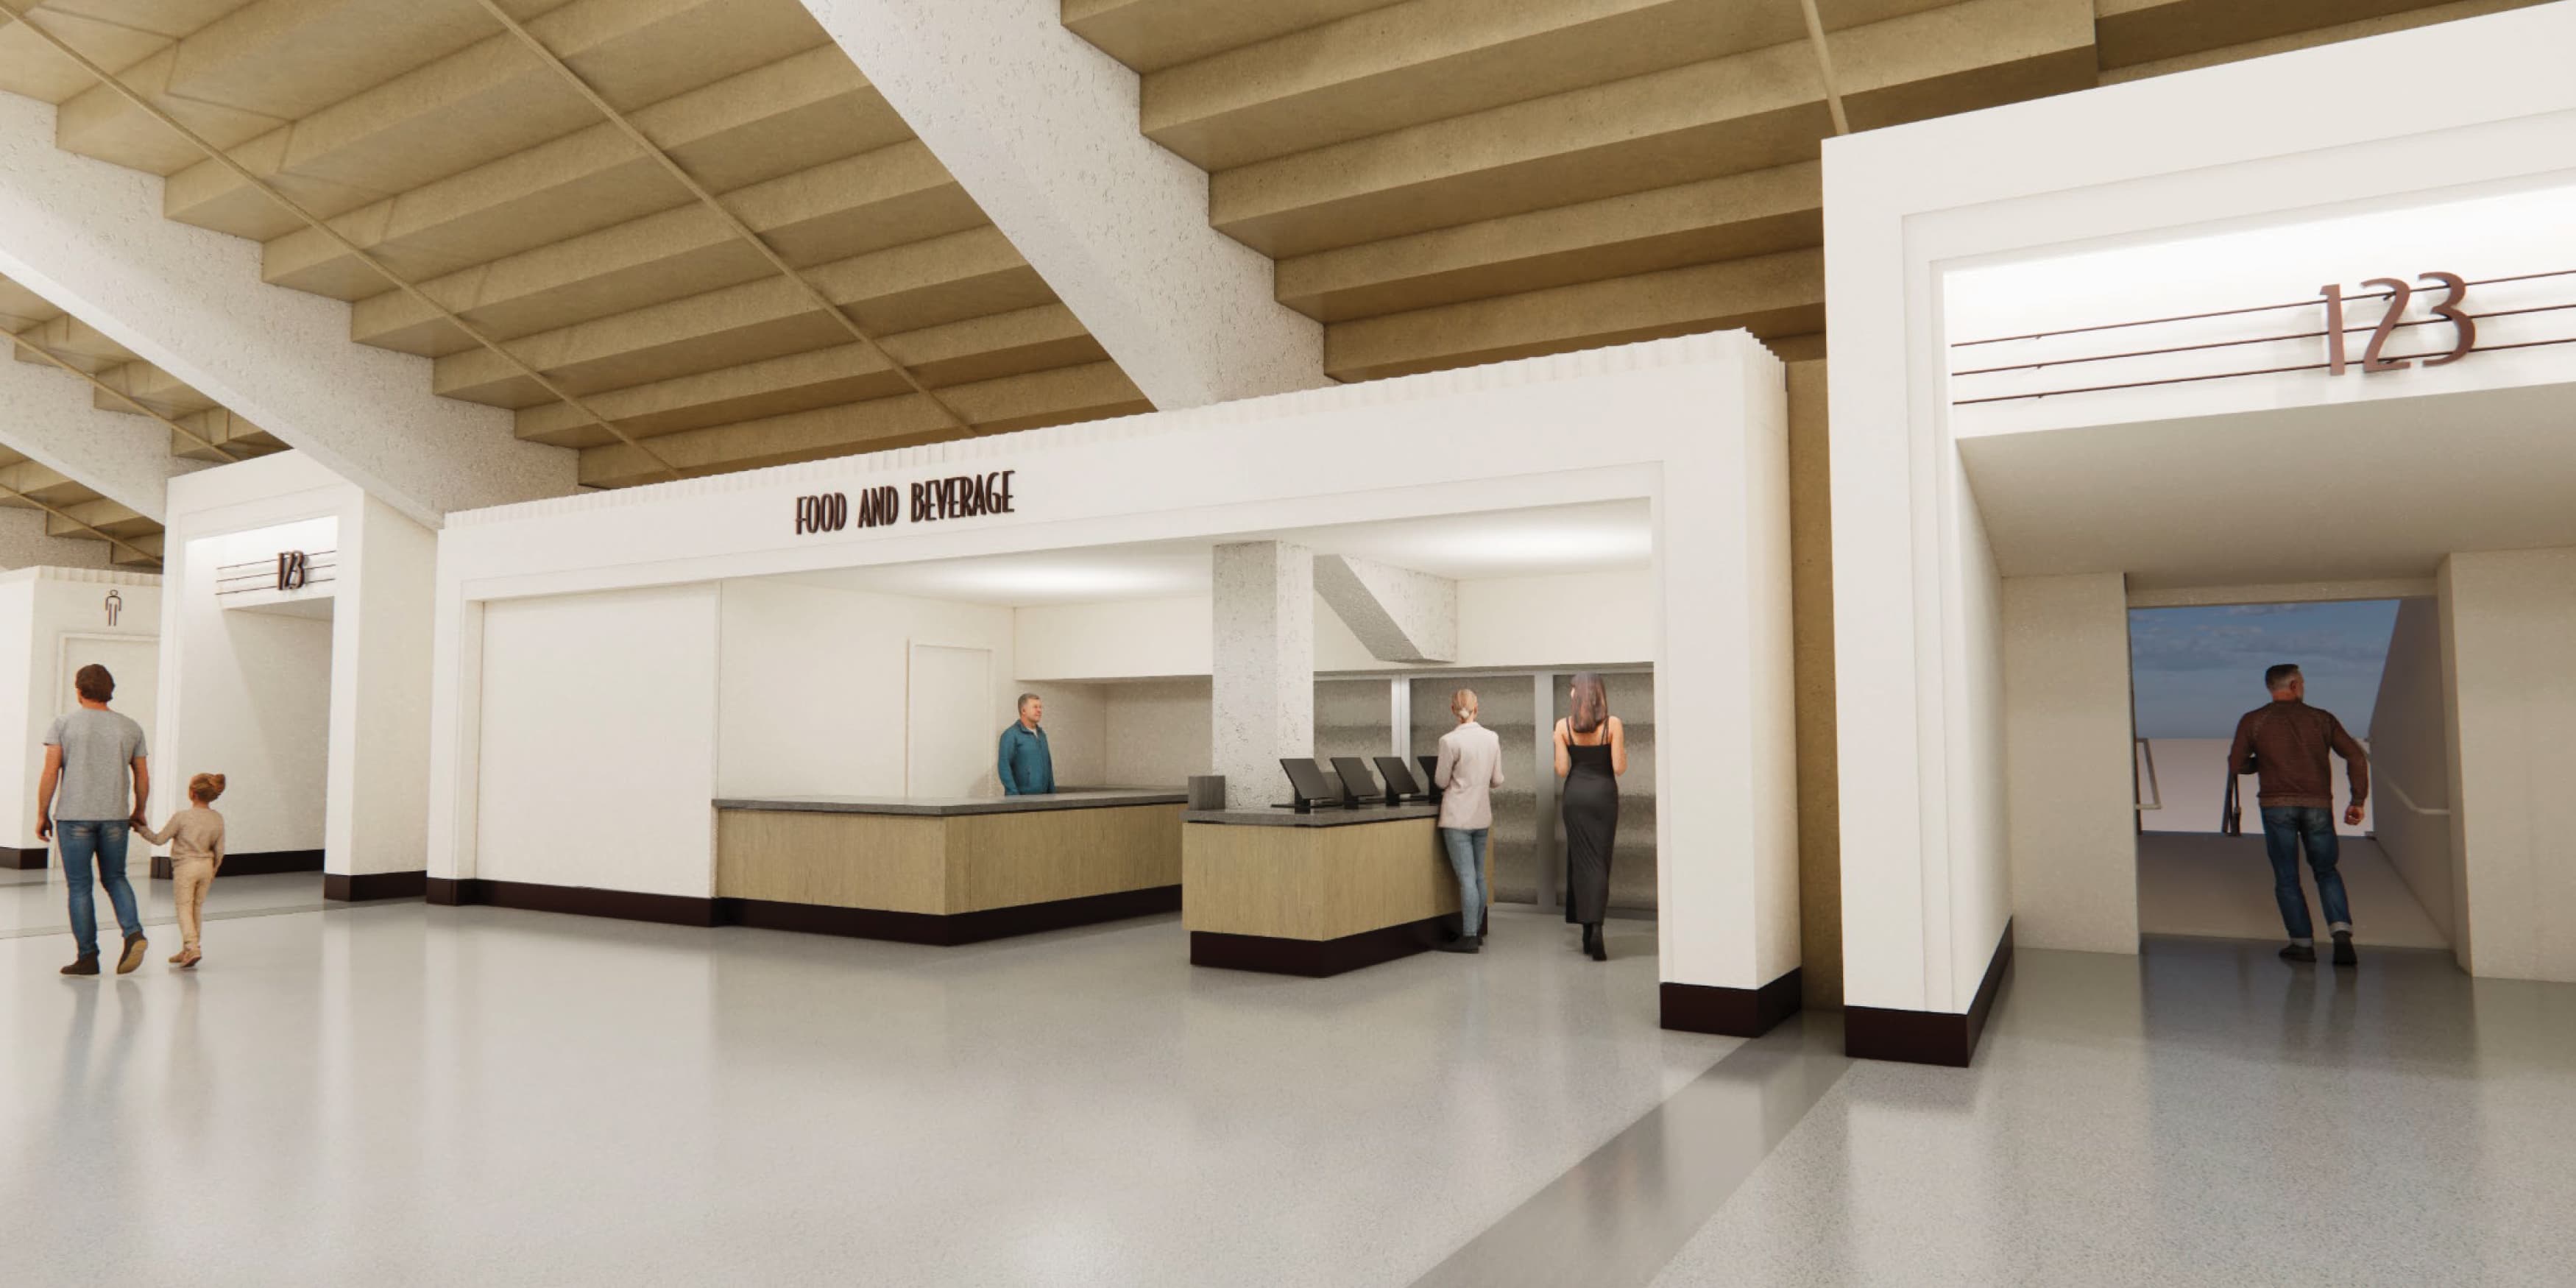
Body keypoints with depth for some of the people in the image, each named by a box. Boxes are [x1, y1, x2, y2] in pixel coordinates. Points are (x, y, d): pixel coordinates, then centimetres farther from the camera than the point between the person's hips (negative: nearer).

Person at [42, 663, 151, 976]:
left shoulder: (64, 722, -2)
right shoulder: (131, 728, 6)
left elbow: (50, 773, -6)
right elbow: (143, 778, 9)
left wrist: (42, 814, 2)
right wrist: (137, 813, 23)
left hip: (75, 816, -2)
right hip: (115, 817, 2)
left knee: (80, 886, 4)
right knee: (115, 878, 16)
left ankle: (88, 956, 6)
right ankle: (133, 933, -5)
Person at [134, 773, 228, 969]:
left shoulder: (181, 817, -14)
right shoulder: (218, 819, 0)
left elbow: (159, 839, -5)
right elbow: (219, 851, 7)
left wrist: (141, 828, 11)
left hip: (185, 866, -5)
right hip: (206, 866, 5)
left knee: (184, 908, 0)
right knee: (197, 908, 13)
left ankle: (192, 947, -15)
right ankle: (187, 950, 20)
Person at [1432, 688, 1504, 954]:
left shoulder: (1450, 741, -14)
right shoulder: (1492, 738, 1)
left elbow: (1441, 781, -6)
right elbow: (1497, 781, 7)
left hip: (1458, 817, -6)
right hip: (1482, 816, 6)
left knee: (1466, 877, -6)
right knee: (1479, 876, 14)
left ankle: (1469, 937, -5)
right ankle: (1477, 931, 22)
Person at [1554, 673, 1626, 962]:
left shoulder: (1563, 726, -4)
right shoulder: (1613, 724, -7)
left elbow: (1562, 770, -4)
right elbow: (1619, 768, -8)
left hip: (1575, 795, 1)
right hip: (1604, 794, -1)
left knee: (1581, 860, 8)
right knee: (1600, 861, 3)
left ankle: (1587, 931, 10)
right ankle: (1596, 926, -14)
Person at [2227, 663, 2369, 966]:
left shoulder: (2253, 721, 4)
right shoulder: (2321, 719, 9)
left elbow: (2236, 765, 1)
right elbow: (2357, 757, 3)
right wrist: (2358, 801, 6)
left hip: (2277, 805, -2)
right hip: (2318, 805, 2)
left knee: (2287, 878, 7)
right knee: (2327, 872, 17)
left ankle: (2303, 943, 6)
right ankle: (2342, 933, 0)